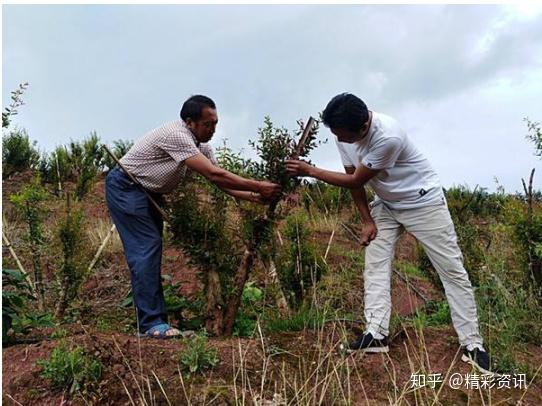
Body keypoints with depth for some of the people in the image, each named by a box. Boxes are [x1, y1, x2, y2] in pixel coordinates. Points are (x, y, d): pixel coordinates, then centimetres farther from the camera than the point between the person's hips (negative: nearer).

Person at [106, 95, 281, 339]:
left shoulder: (200, 145, 3)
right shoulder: (176, 135, -26)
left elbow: (222, 181, -1)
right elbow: (215, 176, -32)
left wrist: (255, 198, -15)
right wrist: (258, 187, -28)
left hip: (147, 193, 9)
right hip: (125, 188, -9)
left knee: (151, 251, 7)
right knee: (146, 250, -15)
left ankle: (151, 319, 12)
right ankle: (152, 324, -12)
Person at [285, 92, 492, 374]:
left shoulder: (389, 137, -35)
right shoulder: (343, 134, -12)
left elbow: (356, 181, -24)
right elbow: (352, 178, -1)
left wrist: (309, 170, -20)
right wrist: (367, 220, -4)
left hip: (423, 201, -6)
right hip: (386, 204, 7)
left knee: (452, 270, -3)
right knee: (375, 265, -5)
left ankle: (472, 344, 5)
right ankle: (376, 334, -4)